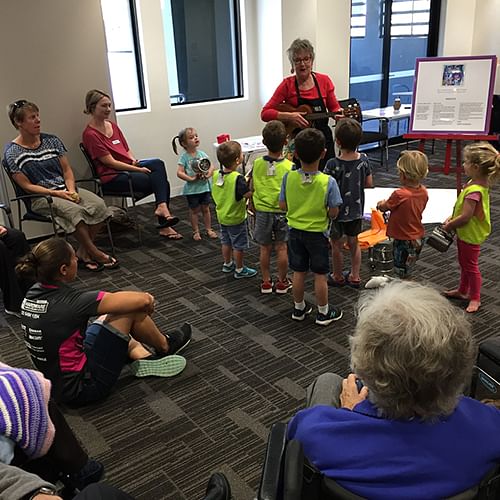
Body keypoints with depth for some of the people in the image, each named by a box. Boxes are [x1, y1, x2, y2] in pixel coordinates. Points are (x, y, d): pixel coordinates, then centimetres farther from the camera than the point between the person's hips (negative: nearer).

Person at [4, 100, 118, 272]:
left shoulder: (52, 141, 11)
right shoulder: (12, 152, -2)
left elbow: (67, 170, 11)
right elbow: (26, 186, -6)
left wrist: (71, 190, -9)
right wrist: (56, 193, -16)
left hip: (65, 189, 5)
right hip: (40, 197, -5)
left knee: (98, 204, -23)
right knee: (74, 210, -34)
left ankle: (82, 254, -13)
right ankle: (95, 254, -18)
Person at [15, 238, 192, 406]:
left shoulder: (33, 293, -4)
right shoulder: (70, 302, -27)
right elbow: (143, 300, -24)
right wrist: (149, 303, 0)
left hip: (55, 384, 8)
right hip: (80, 390, -8)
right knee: (131, 310, -6)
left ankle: (145, 359, 14)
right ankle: (165, 346, 20)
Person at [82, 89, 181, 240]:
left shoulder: (113, 126, 14)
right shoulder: (90, 134, -11)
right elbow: (110, 162, -16)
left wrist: (134, 160, -6)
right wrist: (139, 169, -18)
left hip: (128, 167, 7)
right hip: (112, 177, -7)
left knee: (158, 163, -21)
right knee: (161, 181, -19)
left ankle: (162, 207, -25)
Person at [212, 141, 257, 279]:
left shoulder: (216, 175, -6)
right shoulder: (238, 178, -29)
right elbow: (248, 194, -31)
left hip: (222, 215, 7)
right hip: (236, 218, -7)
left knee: (226, 242, 23)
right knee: (239, 245, 9)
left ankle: (227, 264, 39)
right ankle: (239, 269, 21)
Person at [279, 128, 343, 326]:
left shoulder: (288, 177, -14)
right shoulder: (328, 182, -21)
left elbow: (283, 206, -5)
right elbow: (333, 213, -15)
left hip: (295, 231, 3)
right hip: (318, 233, -3)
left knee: (298, 272, 17)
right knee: (320, 275, 11)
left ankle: (299, 309, 32)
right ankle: (323, 312, 25)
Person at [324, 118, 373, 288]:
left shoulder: (333, 164, -25)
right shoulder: (363, 159, -11)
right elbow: (369, 183, -1)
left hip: (337, 211, -4)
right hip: (356, 210, 5)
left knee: (336, 245, 14)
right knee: (354, 243, 20)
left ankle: (338, 277, 30)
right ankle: (354, 276, 31)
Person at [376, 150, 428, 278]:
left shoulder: (399, 195, -28)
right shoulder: (423, 192, -6)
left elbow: (383, 207, -12)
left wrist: (381, 204, 12)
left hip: (403, 240, -7)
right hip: (418, 238, 7)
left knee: (401, 272, 7)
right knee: (408, 271, 24)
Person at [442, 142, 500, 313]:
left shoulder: (474, 191, -32)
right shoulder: (480, 183, -1)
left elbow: (465, 217, -29)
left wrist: (449, 226, -15)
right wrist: (451, 218, 4)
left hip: (471, 235, -9)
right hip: (465, 233, 9)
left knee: (470, 266, 7)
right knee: (464, 263, 24)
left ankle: (475, 298, 24)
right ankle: (462, 291, 42)